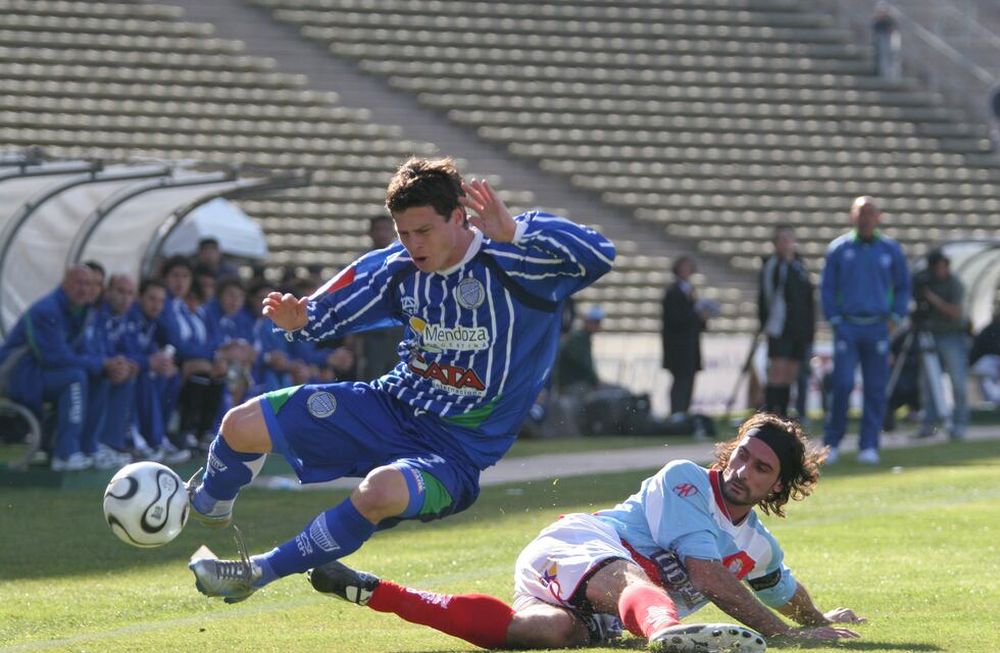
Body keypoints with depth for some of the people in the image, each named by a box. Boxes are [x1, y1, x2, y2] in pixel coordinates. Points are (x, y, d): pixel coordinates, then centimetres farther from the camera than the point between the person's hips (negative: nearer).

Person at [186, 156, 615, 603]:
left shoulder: (511, 265, -17)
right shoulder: (398, 268, -2)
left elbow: (598, 256, -32)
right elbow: (327, 313, 10)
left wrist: (514, 233, -42)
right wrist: (297, 319, -15)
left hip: (457, 447, -5)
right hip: (391, 408, 5)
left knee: (382, 490, -39)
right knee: (243, 425, -3)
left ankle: (261, 572, -16)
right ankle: (207, 507, 35)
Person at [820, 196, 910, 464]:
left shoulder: (891, 249, 8)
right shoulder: (838, 249, 5)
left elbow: (903, 286, 15)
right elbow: (827, 288, 8)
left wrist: (895, 317, 3)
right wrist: (834, 319, -1)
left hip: (878, 328, 1)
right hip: (847, 326, -1)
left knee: (876, 389, -1)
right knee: (842, 384, -10)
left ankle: (869, 446, 4)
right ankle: (832, 442, 1)